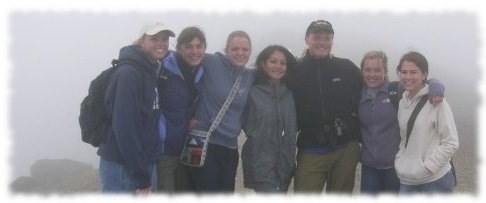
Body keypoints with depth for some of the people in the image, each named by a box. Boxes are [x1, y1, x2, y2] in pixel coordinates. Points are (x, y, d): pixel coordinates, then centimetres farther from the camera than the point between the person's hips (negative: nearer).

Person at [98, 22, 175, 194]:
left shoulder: (151, 72, 12)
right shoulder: (129, 73, -16)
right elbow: (124, 127, -21)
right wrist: (141, 176, -19)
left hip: (144, 164, 8)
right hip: (122, 167, -8)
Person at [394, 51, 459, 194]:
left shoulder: (436, 101, -10)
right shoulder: (401, 102, 7)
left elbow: (451, 143, -10)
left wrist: (426, 168, -13)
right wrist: (399, 162, 3)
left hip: (435, 181, -5)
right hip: (406, 182, 5)